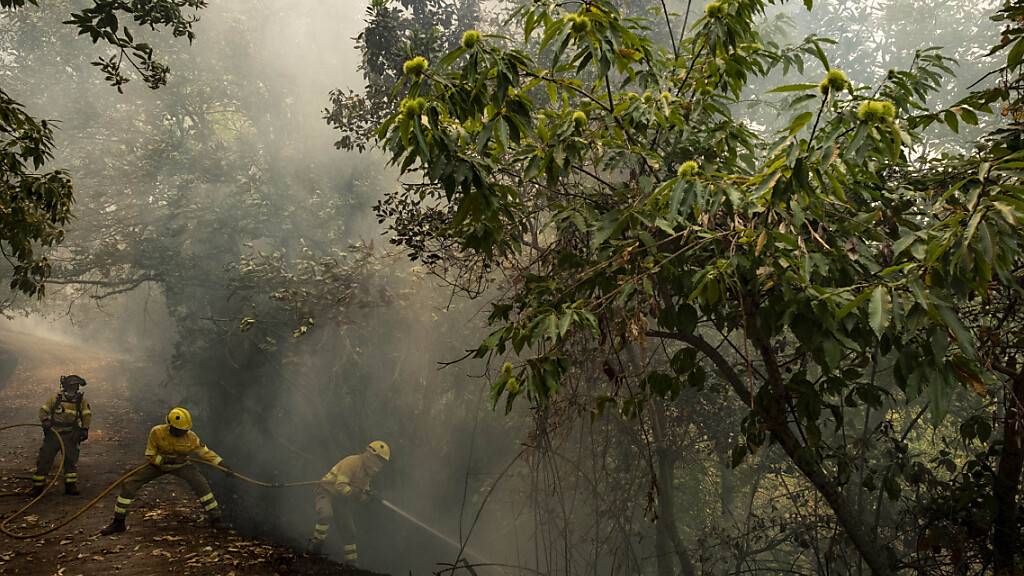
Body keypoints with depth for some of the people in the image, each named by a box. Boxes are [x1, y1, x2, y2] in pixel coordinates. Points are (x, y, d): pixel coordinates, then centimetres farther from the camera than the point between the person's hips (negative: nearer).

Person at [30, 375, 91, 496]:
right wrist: (45, 421, -16)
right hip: (53, 433, 0)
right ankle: (37, 487, 8)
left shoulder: (81, 400, -1)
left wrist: (84, 429, -6)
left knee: (71, 459, -4)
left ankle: (70, 485, 7)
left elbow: (87, 415, 5)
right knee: (44, 460, -1)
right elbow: (43, 410, 2)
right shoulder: (56, 398, -5)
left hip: (70, 435, 1)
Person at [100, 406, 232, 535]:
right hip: (158, 464, 1)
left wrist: (224, 466, -18)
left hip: (180, 465, 0)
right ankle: (118, 523, 6)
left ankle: (215, 518, -8)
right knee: (129, 484, -10)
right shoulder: (157, 432, -27)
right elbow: (150, 456, -17)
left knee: (200, 484, -22)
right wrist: (165, 460, -32)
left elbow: (205, 452, -14)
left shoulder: (190, 437, -23)